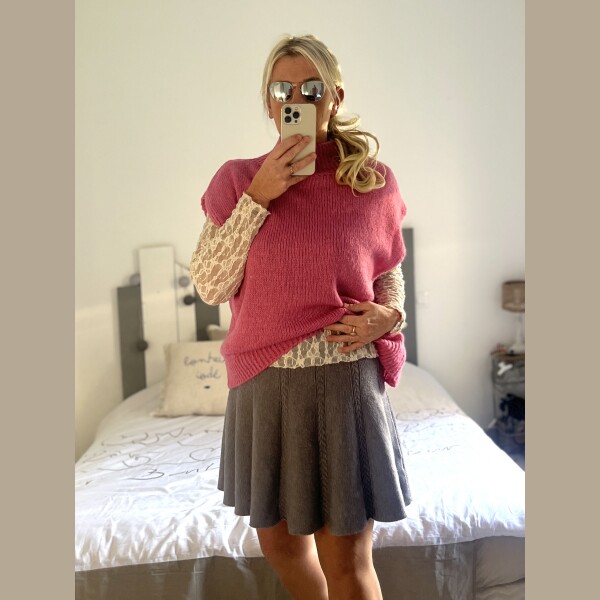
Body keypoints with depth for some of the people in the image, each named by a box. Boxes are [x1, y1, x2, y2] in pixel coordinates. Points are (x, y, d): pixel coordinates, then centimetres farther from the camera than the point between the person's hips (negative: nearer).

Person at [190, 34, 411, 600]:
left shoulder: (374, 181, 0)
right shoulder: (237, 179, 1)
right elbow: (210, 286, -5)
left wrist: (390, 314, -8)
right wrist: (257, 199, -13)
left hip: (346, 379, -2)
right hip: (264, 382, 2)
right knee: (278, 539, 19)